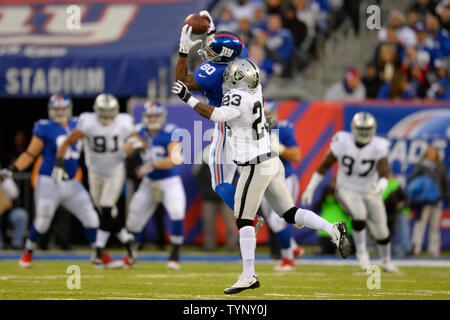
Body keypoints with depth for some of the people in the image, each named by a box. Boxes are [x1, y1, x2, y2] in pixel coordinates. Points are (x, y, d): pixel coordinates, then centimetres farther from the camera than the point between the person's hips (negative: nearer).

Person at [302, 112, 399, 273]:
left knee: (381, 230, 7)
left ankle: (386, 261, 36)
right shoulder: (342, 143, -17)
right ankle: (361, 251, -10)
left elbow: (384, 173, -28)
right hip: (347, 191, -2)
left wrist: (381, 186, -52)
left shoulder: (379, 147, -17)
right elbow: (324, 165, -6)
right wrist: (310, 189, -5)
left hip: (370, 193, 2)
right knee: (359, 213, -32)